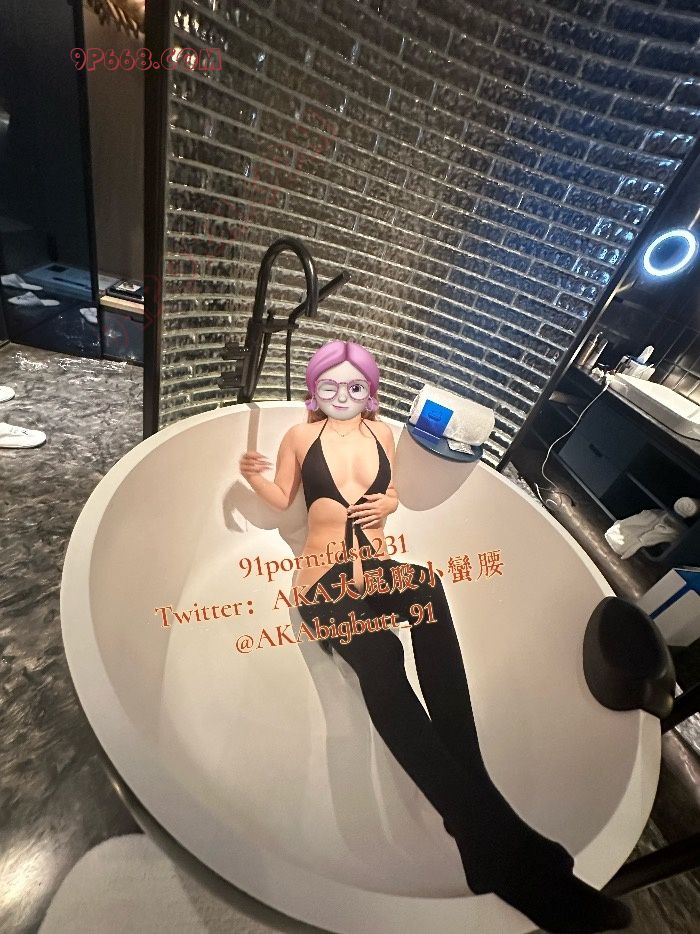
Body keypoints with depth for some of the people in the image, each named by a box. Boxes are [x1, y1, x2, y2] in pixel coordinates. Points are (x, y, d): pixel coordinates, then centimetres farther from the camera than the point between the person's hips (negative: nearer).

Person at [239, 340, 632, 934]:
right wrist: (254, 478, -4)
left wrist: (388, 502, 2)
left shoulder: (382, 433, 17)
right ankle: (497, 838, -31)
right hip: (325, 579, -1)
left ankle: (487, 839, -29)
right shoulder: (301, 436, 11)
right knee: (381, 656, -35)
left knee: (426, 587, -35)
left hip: (379, 569, 2)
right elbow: (281, 499, 16)